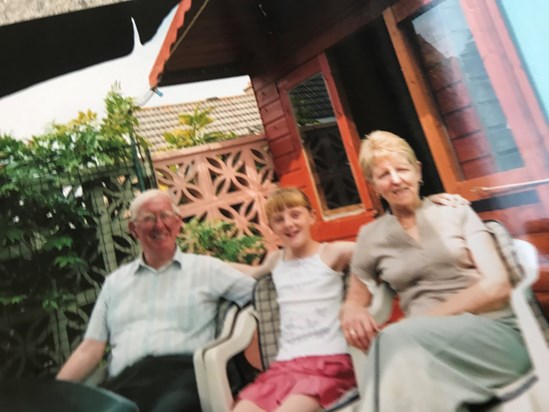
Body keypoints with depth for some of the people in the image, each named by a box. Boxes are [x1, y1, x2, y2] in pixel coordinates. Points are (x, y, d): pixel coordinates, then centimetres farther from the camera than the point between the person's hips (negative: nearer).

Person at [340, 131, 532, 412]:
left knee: (397, 338, -34)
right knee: (391, 345, -37)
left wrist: (428, 318, -14)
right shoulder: (370, 236, 12)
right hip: (425, 342, 2)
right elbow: (354, 302, 18)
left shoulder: (455, 212, 8)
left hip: (492, 331, -1)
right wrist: (352, 312, -8)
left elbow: (497, 286, -1)